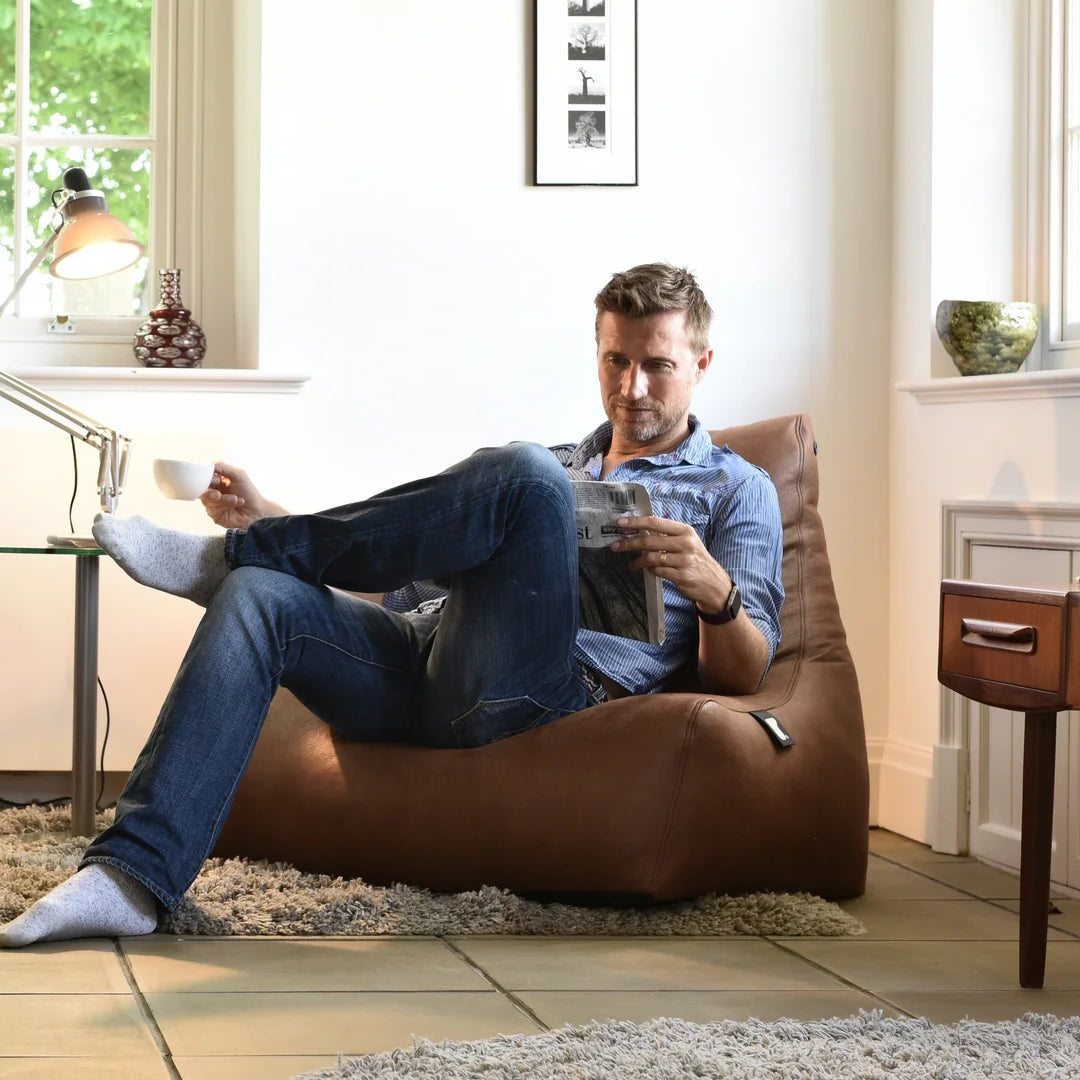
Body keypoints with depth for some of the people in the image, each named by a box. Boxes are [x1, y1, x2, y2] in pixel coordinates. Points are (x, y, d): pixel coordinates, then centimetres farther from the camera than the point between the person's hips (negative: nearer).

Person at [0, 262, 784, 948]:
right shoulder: (552, 465, 34)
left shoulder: (735, 489, 19)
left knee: (525, 478, -29)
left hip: (534, 692, -5)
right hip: (421, 652, 5)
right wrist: (268, 520, 19)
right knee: (260, 597, -24)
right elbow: (411, 573, 30)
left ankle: (227, 558, -16)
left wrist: (718, 592, -16)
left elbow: (742, 677, 7)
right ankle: (134, 875, -32)